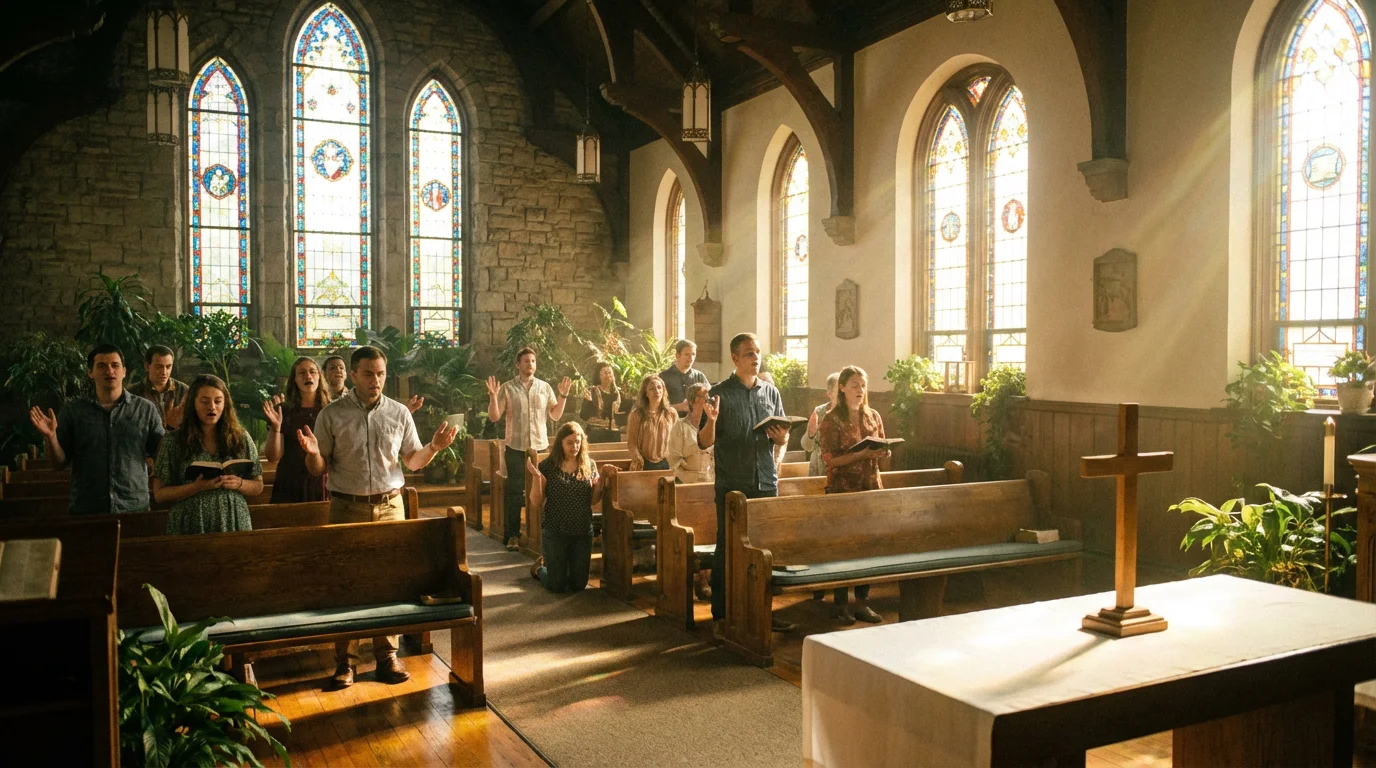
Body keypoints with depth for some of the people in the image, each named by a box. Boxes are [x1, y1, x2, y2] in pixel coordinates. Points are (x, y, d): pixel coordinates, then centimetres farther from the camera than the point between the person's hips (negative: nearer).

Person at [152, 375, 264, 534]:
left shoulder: (241, 438, 5)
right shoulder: (173, 441, 0)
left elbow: (258, 487, 9)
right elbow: (160, 494, -3)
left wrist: (239, 484, -11)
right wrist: (197, 487, -18)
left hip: (234, 524, 2)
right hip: (190, 527, -1)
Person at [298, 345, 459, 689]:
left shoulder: (399, 413, 5)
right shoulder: (332, 415, 0)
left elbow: (413, 461, 11)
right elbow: (319, 469, 2)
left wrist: (434, 447, -8)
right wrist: (313, 453, -20)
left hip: (390, 506, 2)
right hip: (347, 507, -1)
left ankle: (387, 655, 15)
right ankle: (346, 660, 12)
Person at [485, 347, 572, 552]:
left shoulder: (545, 387, 7)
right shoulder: (507, 388, -1)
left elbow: (555, 415, 7)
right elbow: (494, 417, -3)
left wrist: (563, 395, -3)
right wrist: (493, 396, -17)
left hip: (540, 447, 2)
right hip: (516, 448, -2)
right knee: (514, 492, 2)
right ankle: (513, 535, 9)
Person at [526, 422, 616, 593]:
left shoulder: (589, 465, 1)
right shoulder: (548, 466, -8)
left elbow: (594, 500, 2)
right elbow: (536, 502, -8)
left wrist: (603, 476, -10)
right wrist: (536, 476, -22)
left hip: (583, 533, 3)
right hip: (554, 532, -3)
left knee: (578, 585, 11)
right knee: (557, 586, 4)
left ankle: (551, 566, 41)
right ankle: (539, 568, 36)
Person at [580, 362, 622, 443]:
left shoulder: (618, 392, 10)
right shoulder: (592, 391, -3)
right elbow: (585, 416, -9)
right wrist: (588, 401, -24)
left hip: (614, 434, 4)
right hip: (596, 434, -4)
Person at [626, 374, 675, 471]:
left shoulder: (671, 414, 6)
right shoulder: (637, 415, -1)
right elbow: (631, 441, -4)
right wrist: (638, 459, -19)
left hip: (666, 464, 2)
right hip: (645, 465, -2)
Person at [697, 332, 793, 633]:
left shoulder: (771, 392, 10)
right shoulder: (720, 393, -3)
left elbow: (782, 439, 18)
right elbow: (704, 442, -6)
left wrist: (781, 438, -6)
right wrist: (711, 420, -25)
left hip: (767, 482, 4)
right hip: (732, 484, -4)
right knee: (727, 549, 1)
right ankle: (722, 615, 9)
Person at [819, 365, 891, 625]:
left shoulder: (873, 416, 10)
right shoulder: (832, 419, -5)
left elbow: (883, 451, 17)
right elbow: (830, 459, -11)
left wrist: (883, 453, -6)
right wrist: (861, 455, -21)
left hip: (870, 487, 5)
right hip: (842, 488, -4)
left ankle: (862, 603, 13)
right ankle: (840, 604, 8)